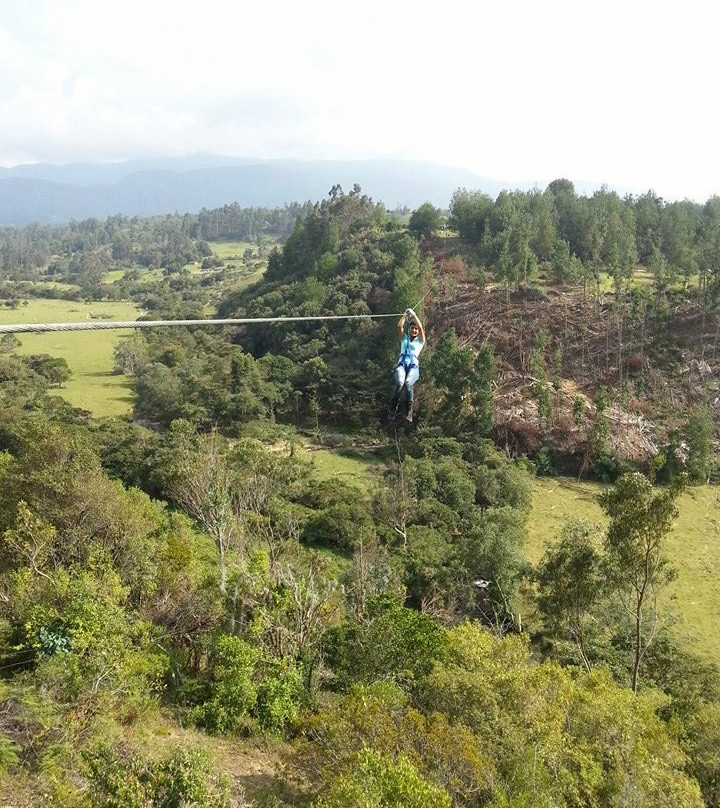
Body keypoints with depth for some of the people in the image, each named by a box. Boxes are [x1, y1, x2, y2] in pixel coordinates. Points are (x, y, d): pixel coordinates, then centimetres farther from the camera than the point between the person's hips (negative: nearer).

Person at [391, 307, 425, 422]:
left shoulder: (420, 340, 22)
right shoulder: (404, 338, 28)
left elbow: (420, 327, 7)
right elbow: (399, 326, 13)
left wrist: (413, 315, 9)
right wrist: (405, 315, 8)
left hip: (413, 365, -1)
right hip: (402, 364, 1)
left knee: (408, 383, -35)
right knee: (399, 382, -34)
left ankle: (410, 411, -39)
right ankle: (394, 408, -28)